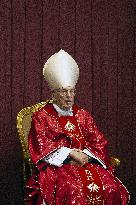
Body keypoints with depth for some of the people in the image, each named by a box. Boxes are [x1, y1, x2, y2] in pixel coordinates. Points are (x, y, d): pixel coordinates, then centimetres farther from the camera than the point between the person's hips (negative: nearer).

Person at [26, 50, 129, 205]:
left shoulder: (83, 115, 18)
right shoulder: (41, 116, 7)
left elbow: (99, 142, 12)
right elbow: (42, 146, -4)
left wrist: (85, 156, -9)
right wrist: (71, 153, -13)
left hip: (86, 162, 4)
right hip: (56, 165, -3)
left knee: (110, 187, -25)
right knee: (73, 190, -36)